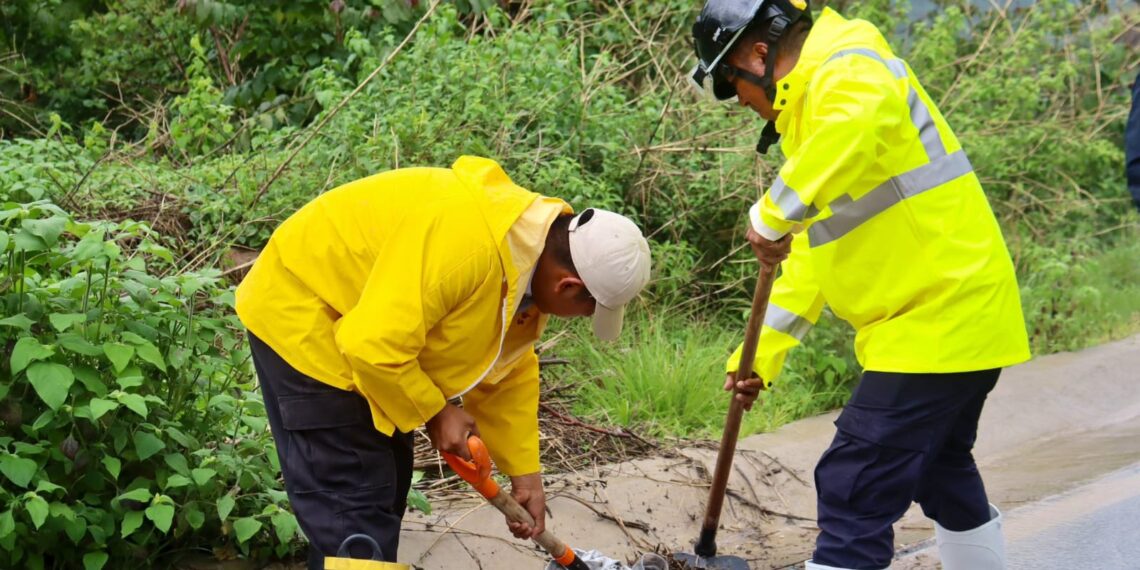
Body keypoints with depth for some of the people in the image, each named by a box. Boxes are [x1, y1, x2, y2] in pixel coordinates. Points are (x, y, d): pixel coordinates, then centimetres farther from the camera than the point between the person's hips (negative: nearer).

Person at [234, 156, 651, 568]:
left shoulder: (535, 254, -4)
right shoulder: (466, 244, -36)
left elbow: (509, 372, 7)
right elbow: (374, 346, -36)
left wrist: (524, 471, 6)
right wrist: (435, 412, -20)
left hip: (366, 328, 10)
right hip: (303, 317, -10)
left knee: (385, 483, 16)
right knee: (353, 500, -10)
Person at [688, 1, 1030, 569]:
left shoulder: (849, 70, -14)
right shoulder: (810, 109, 17)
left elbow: (855, 123, -42)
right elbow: (813, 255, 18)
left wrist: (773, 215, -34)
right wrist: (763, 354, 12)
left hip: (937, 323, -11)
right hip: (956, 320, 11)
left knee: (854, 491, -12)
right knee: (941, 471, 27)